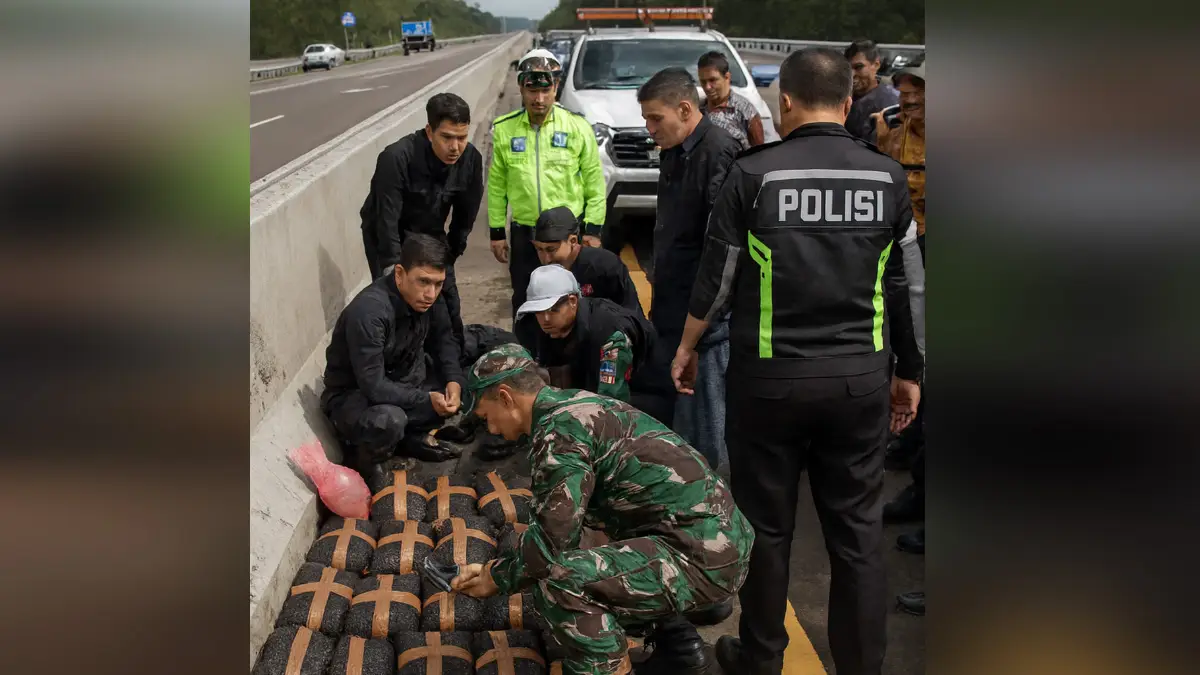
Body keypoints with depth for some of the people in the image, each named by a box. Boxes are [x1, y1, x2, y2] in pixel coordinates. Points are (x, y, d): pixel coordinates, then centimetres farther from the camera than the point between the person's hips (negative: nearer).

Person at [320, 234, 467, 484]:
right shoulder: (368, 312, -33)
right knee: (388, 420, -38)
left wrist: (454, 381, -13)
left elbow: (443, 341, 4)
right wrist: (427, 400, -26)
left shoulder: (427, 298, -11)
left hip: (402, 383, 8)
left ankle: (412, 435, 5)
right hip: (352, 396, -7)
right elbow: (374, 387, -33)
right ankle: (363, 459, -6)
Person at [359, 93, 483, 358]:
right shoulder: (396, 158, -35)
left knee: (449, 304, 4)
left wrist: (449, 256, 2)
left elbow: (465, 215, -3)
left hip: (430, 234, 4)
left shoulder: (471, 159, -19)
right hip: (386, 235, -4)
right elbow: (387, 222, -30)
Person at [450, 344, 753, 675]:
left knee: (557, 580, -22)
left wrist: (498, 577, 0)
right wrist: (503, 565, 23)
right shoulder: (578, 404, 15)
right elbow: (562, 523, 22)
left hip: (700, 557, -10)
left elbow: (552, 537, -16)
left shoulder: (558, 427, -14)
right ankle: (678, 642, 24)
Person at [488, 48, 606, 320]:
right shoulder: (504, 130, 0)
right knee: (524, 304, 12)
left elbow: (595, 182, -1)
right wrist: (496, 232, 5)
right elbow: (497, 185, 6)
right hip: (524, 235, 2)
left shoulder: (577, 127, -5)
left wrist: (593, 229, -5)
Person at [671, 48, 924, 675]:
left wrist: (687, 348, 11)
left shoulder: (753, 173, -7)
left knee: (766, 525, 11)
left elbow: (717, 275, -4)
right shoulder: (888, 176, 1)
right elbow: (906, 282, 6)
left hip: (769, 376, -2)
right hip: (860, 377, 2)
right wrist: (909, 372, 15)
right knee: (858, 529, 10)